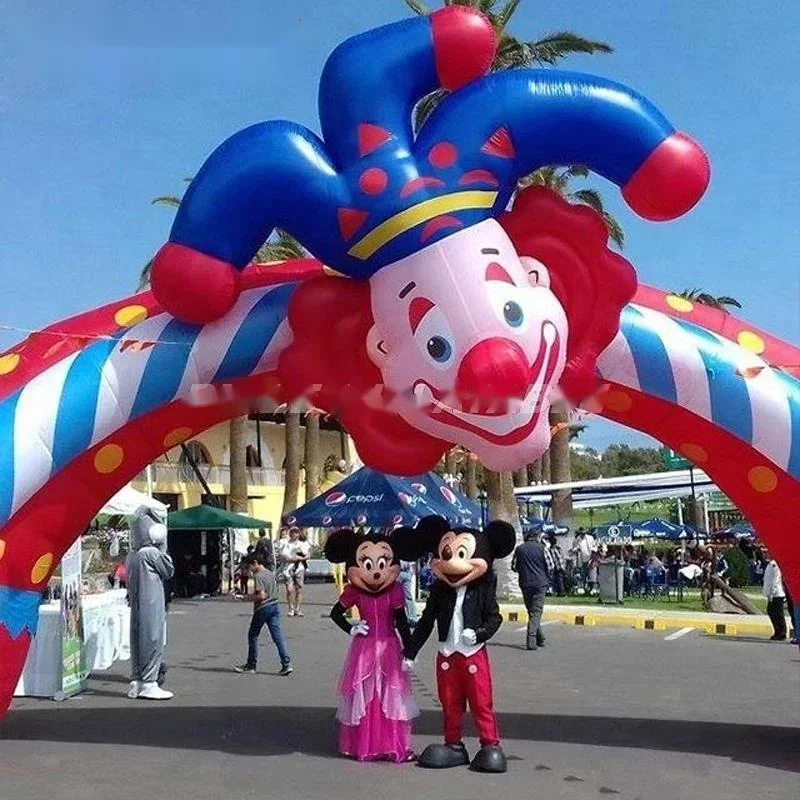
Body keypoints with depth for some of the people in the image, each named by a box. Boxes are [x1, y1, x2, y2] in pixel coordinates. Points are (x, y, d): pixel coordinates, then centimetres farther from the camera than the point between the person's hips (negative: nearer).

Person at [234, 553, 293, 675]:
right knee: (278, 636, 2)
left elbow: (261, 596, -22)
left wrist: (249, 598, -7)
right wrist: (252, 596, 17)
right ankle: (287, 664, -7)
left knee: (253, 635, 10)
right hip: (275, 605, 7)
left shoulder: (258, 576, -15)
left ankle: (251, 665, 18)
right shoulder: (271, 574, 11)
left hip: (263, 608, -7)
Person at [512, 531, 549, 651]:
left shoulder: (519, 549, 5)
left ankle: (540, 639, 21)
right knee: (536, 612, -2)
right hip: (540, 583, -2)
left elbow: (514, 566, 7)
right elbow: (549, 565, -3)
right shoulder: (541, 547, -1)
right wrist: (547, 578, 13)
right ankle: (531, 641, -12)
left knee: (532, 611, 15)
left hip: (525, 584, 2)